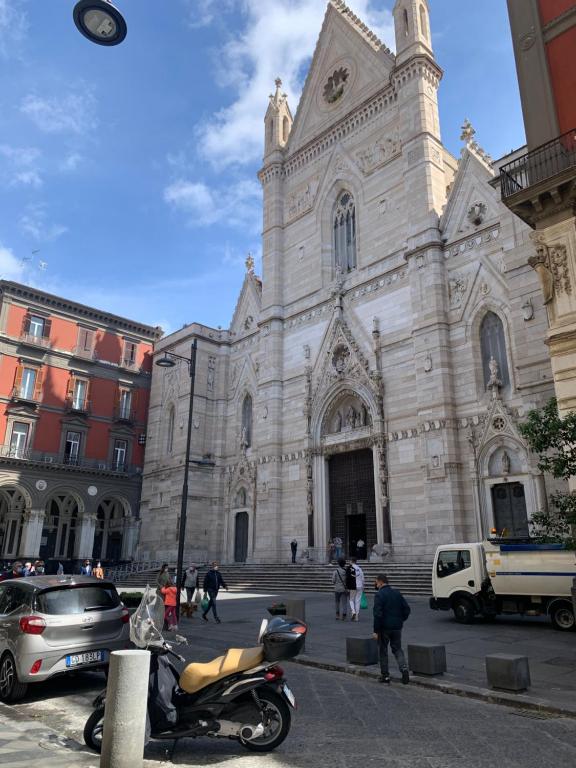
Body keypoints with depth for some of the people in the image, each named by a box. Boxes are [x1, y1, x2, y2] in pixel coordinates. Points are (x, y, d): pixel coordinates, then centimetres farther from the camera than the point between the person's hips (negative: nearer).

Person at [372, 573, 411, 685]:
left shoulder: (379, 595, -14)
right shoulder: (397, 593, 7)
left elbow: (378, 614, -19)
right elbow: (407, 609, 8)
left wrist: (376, 631, -15)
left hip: (384, 628, -5)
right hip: (397, 627, 5)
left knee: (383, 651, 9)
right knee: (397, 649, 15)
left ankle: (385, 675, 14)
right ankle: (404, 668, -7)